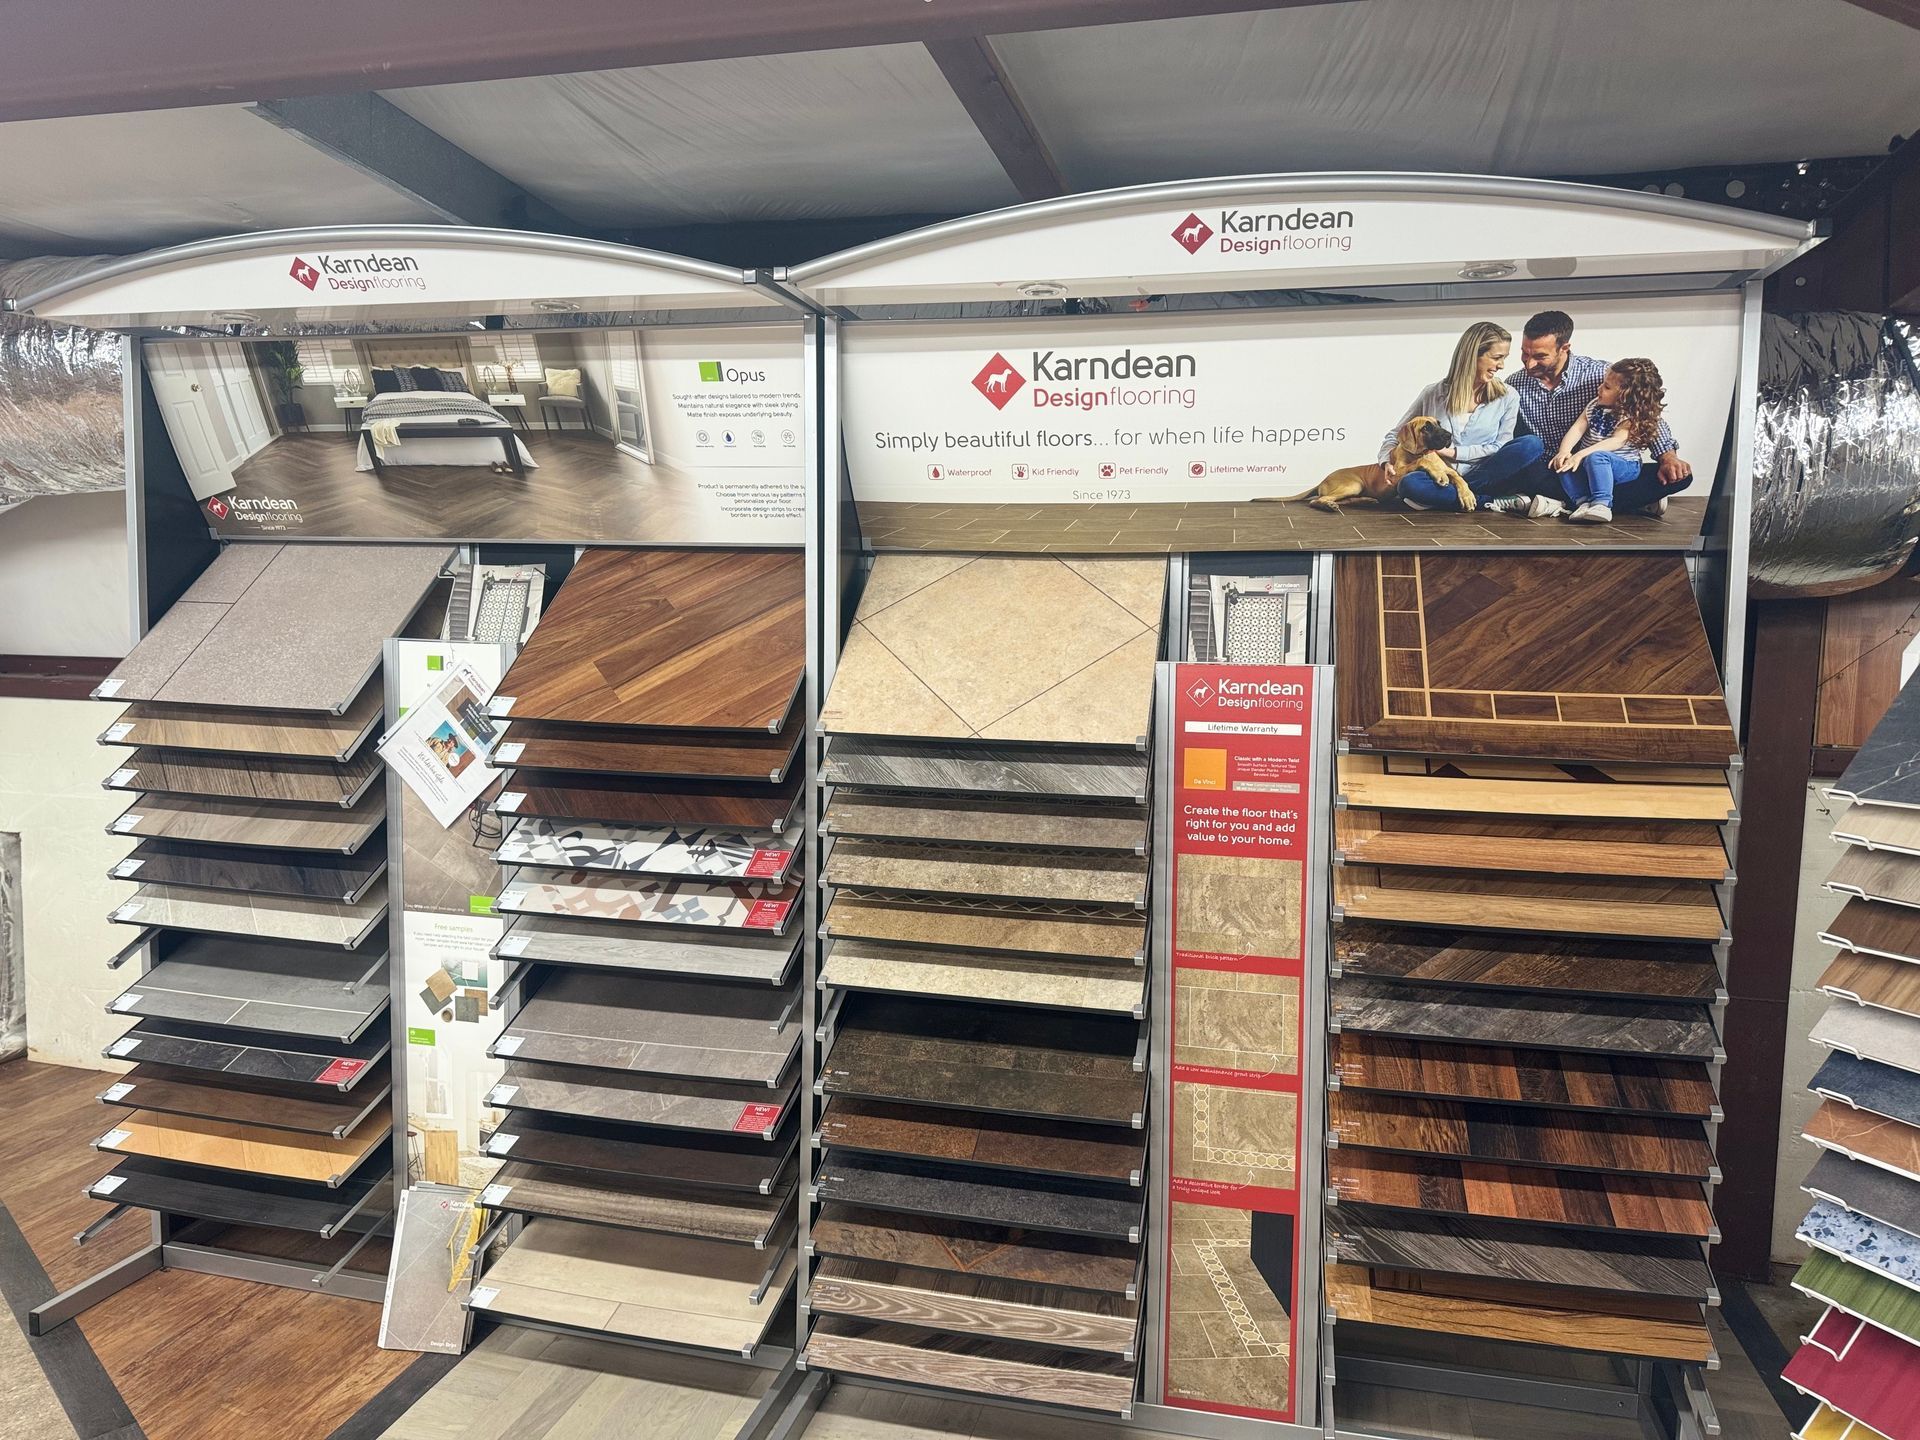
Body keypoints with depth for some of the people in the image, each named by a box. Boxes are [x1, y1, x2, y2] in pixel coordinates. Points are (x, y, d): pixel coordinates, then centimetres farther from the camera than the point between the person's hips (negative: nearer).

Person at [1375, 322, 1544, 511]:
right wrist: (1387, 460, -8)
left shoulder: (1507, 398, 10)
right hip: (1440, 480, -1)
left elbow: (1500, 447, 3)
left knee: (1532, 444, -25)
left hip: (1485, 477, 1)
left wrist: (1453, 452, -8)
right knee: (1409, 483, -36)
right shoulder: (1433, 395, 8)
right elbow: (1395, 435, 14)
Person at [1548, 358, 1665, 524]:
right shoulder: (1596, 405, 8)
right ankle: (1583, 502, -29)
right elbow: (1578, 428, -1)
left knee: (1596, 457, -37)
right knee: (1564, 463, -19)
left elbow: (1618, 441, -26)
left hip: (1625, 465, -7)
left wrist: (1582, 454, -37)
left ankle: (1602, 504, -39)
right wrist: (1564, 451, -20)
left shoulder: (1631, 415, -13)